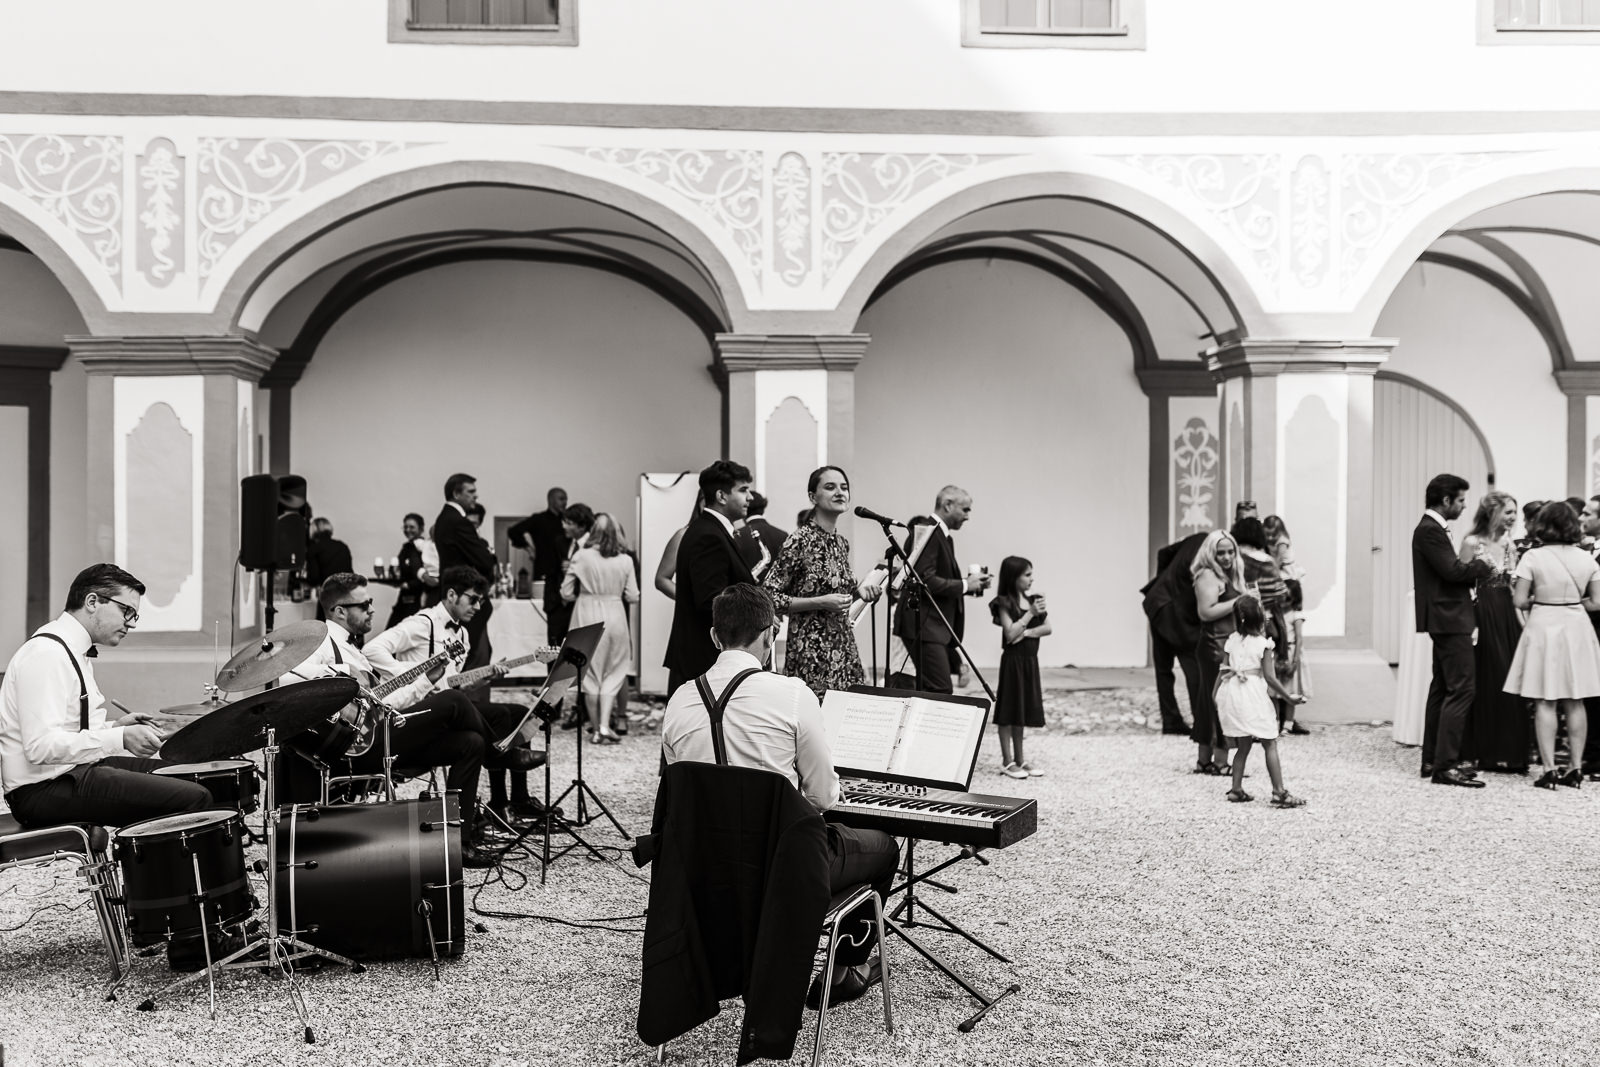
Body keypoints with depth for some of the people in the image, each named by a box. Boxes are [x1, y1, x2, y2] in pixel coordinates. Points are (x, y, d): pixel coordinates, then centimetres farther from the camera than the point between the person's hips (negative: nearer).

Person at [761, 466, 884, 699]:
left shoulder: (841, 542, 10)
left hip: (845, 646, 7)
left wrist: (858, 589, 4)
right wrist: (821, 602, -18)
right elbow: (768, 597, -13)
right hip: (811, 651, -7)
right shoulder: (799, 541, -11)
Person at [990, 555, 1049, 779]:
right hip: (1013, 660, -6)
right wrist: (1030, 613, -20)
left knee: (1022, 710, 12)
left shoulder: (1034, 601, 8)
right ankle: (1007, 762, 5)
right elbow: (1010, 634, -18)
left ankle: (1020, 759, 20)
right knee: (1009, 711, -1)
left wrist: (1027, 632, -15)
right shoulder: (1004, 603, -9)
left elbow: (1047, 628, 1)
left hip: (1030, 660, 6)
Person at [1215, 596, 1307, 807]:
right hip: (1253, 695, -5)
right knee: (1270, 745, 2)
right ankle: (1279, 792, 0)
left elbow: (1223, 671, 5)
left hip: (1231, 693, 5)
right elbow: (1270, 677, -11)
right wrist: (1288, 696, -2)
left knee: (1242, 746, 15)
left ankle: (1236, 789, 15)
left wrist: (1215, 694, 15)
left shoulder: (1231, 640, 4)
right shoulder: (1262, 643, -9)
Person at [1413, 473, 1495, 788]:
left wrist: (1473, 569, 1)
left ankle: (1432, 761, 20)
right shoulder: (1430, 530, -16)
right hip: (1448, 620, -11)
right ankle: (1444, 766, -10)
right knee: (1461, 689, -11)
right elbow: (1452, 571, -23)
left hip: (1445, 620, 11)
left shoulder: (1432, 528, 17)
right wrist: (1483, 566, -7)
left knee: (1442, 689, 14)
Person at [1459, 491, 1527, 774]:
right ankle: (1485, 753, 11)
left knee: (1509, 684, 7)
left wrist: (1522, 621, 7)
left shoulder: (1509, 544, 11)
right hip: (1482, 618, -6)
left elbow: (1512, 587, 14)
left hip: (1507, 617, 6)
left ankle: (1509, 753, 16)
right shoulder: (1472, 543, -9)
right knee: (1486, 684, 1)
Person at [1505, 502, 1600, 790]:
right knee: (1574, 703, 11)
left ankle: (1549, 770, -1)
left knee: (1544, 702, 0)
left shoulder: (1533, 557, -9)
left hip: (1543, 628, -3)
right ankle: (1575, 768, 15)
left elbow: (1519, 601, -10)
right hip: (1576, 629, 4)